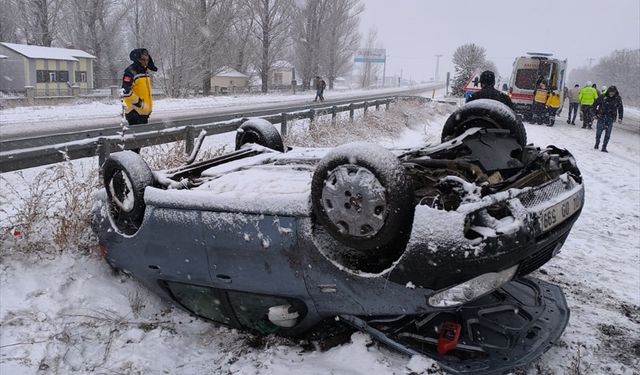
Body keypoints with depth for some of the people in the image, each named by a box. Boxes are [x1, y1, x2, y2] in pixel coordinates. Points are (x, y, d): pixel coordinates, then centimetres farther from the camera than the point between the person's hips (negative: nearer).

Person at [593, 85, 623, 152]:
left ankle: (604, 147, 4)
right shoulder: (603, 97, -8)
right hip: (601, 117, -1)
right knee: (599, 131, 2)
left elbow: (620, 109, 6)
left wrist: (620, 118, -1)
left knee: (608, 134, -3)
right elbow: (595, 104, 3)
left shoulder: (618, 98, -2)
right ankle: (597, 144, 24)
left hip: (610, 119, 1)